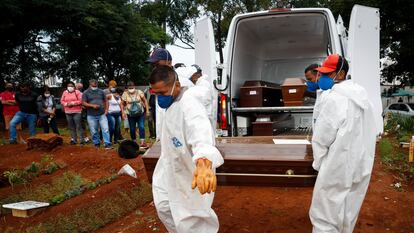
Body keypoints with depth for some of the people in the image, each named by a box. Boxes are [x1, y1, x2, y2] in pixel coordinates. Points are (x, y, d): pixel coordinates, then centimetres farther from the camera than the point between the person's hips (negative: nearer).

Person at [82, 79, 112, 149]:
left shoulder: (101, 91, 8)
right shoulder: (86, 93, 2)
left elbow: (106, 101, 15)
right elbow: (83, 103, -4)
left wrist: (106, 109, 3)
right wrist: (92, 105, -17)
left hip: (102, 114, 1)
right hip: (91, 116, -1)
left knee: (105, 129, -6)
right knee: (94, 131, 8)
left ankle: (107, 144, -4)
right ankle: (96, 143, 23)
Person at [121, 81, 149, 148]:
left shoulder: (139, 92, -4)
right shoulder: (125, 94, -3)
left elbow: (145, 101, 3)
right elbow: (123, 104, 6)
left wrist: (147, 110, -1)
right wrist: (123, 112, -4)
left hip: (140, 113, 0)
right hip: (131, 115, 1)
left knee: (141, 127, -10)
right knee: (132, 129, 6)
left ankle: (142, 142, -11)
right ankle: (133, 142, 21)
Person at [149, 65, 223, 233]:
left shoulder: (190, 107, -30)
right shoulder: (170, 104, 2)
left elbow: (201, 134, -51)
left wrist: (204, 163, -70)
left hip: (191, 175, -9)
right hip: (171, 169, 9)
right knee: (164, 207, 23)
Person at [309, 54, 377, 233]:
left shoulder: (332, 98, -17)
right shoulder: (361, 95, 9)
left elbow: (321, 138, -16)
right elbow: (363, 133, 13)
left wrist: (319, 163, -1)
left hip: (338, 168, -9)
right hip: (361, 165, 9)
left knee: (324, 217, 1)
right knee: (348, 214, 19)